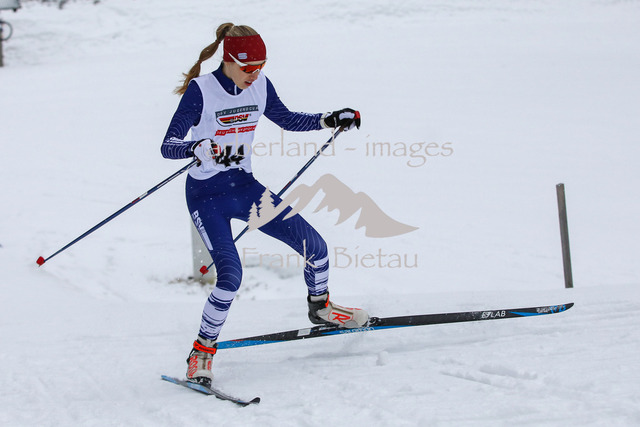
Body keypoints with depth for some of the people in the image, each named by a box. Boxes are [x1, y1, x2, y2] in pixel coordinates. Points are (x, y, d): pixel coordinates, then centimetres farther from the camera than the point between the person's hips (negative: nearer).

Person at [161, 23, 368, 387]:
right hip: (207, 195, -6)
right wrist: (206, 149, -41)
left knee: (316, 248, 1)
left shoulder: (260, 85, -1)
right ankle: (202, 353, -1)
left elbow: (287, 120, 18)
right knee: (231, 275, -23)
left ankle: (320, 307, 32)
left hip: (245, 187, 6)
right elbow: (168, 146, -22)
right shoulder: (201, 90, -18)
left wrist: (329, 120, 5)